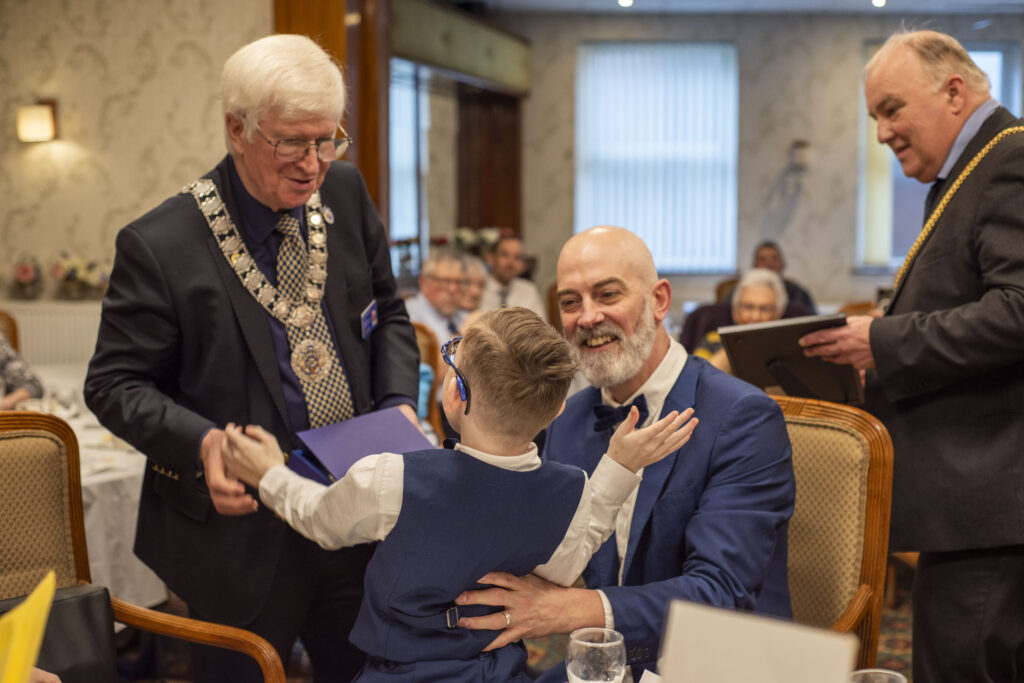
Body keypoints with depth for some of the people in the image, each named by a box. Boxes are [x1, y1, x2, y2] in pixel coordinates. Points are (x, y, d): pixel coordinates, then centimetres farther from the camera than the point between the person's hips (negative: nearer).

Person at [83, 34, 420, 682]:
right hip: (245, 533, -5)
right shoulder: (159, 246, -15)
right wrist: (202, 442, -26)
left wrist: (399, 401, -5)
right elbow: (115, 384, -9)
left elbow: (388, 313, 12)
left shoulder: (346, 193, 0)